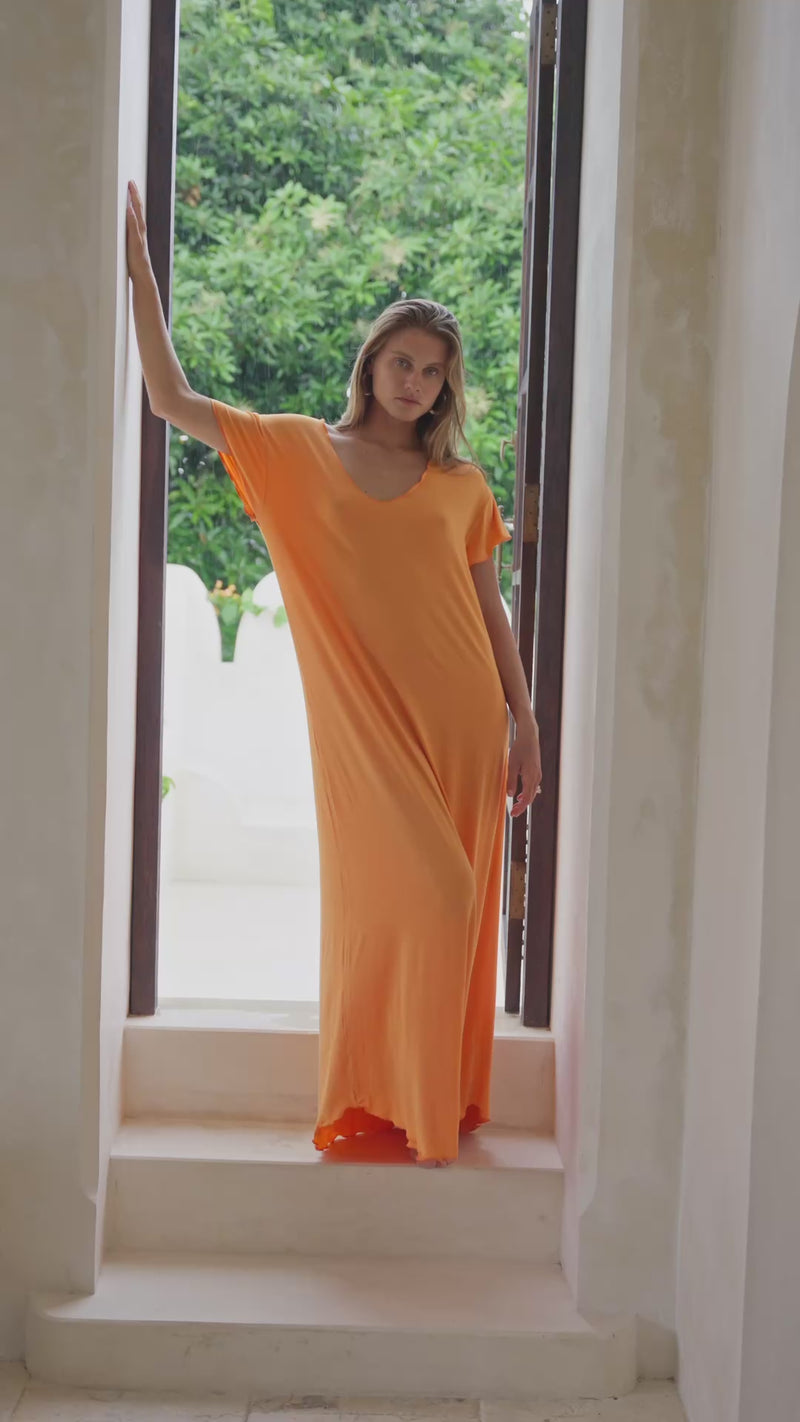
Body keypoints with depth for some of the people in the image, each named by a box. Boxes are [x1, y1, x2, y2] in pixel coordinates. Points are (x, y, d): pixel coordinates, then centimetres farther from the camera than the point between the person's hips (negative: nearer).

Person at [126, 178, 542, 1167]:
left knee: (452, 907, 5)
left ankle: (439, 1101, 20)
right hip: (363, 724, -2)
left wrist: (525, 726, 6)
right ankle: (375, 1099, 13)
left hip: (461, 722, 2)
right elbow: (171, 399, -1)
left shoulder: (462, 485, 9)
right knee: (391, 899, -5)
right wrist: (139, 271, -7)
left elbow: (492, 614, 11)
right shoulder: (299, 454, 5)